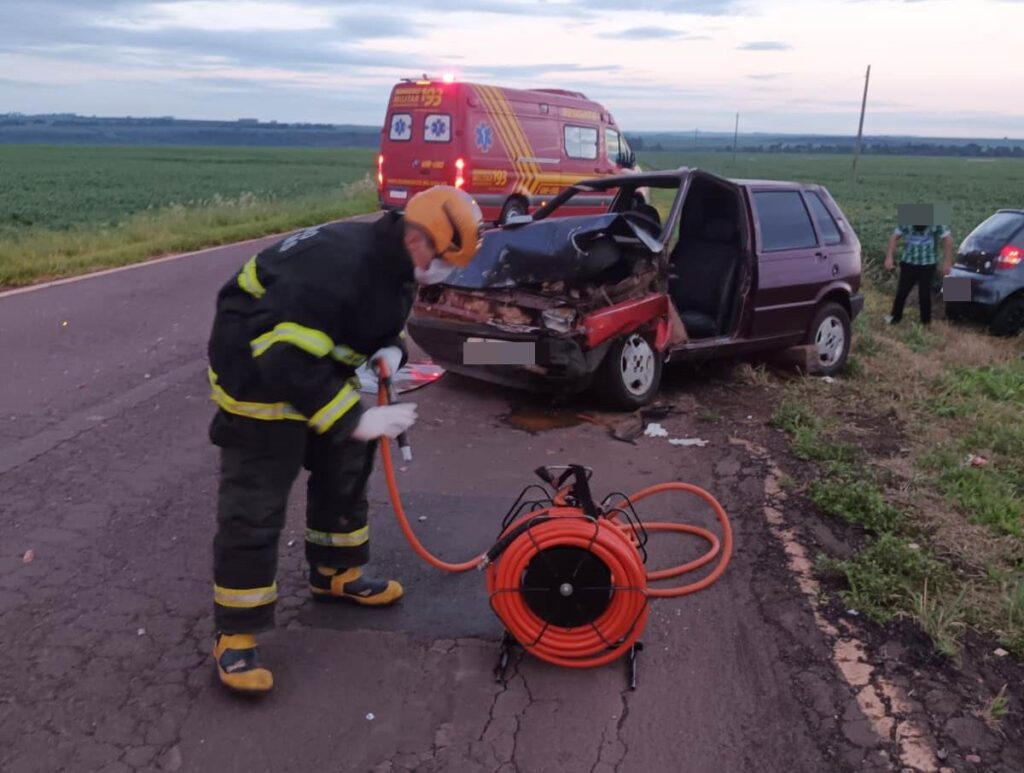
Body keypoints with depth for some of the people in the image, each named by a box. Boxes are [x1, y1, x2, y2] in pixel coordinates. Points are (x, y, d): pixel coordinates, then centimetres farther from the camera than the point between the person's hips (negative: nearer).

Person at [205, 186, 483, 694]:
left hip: (320, 370, 10)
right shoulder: (336, 266, -35)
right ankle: (234, 635, 5)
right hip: (258, 373, -9)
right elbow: (285, 360, -39)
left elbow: (381, 322, 13)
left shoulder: (395, 264, -4)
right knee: (253, 508, -7)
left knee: (344, 471, 18)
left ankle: (335, 575, 38)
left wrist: (390, 350, -11)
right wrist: (357, 419, -36)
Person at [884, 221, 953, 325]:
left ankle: (926, 322, 18)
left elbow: (948, 239, -10)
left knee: (924, 295, 2)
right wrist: (889, 257, -9)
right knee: (901, 292, 4)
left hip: (927, 265, -2)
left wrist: (947, 262, -12)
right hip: (908, 263, 2)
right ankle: (895, 317, 23)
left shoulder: (936, 223, -16)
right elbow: (895, 237, -2)